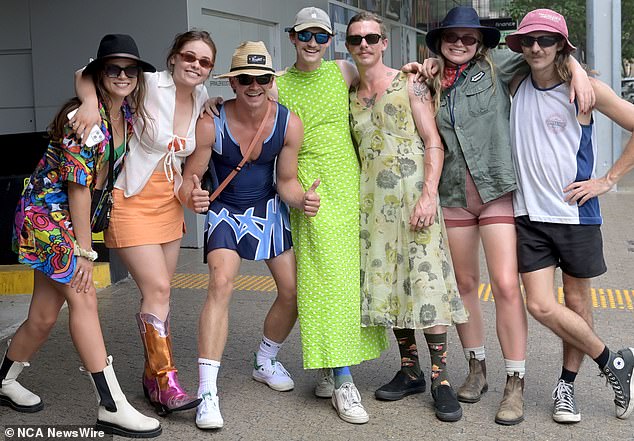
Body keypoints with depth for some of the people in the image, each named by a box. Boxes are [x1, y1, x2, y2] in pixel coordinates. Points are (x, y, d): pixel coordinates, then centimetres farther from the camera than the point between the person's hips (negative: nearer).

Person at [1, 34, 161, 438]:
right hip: (47, 210, -8)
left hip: (71, 219, 8)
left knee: (45, 316, 11)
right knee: (84, 299, -14)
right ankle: (113, 408, -13)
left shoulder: (128, 113, 3)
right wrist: (84, 251, -17)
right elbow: (79, 187, -20)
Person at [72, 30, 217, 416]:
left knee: (159, 290, 10)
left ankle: (153, 376, 22)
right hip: (132, 200, -6)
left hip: (169, 203, 6)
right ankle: (167, 384, -6)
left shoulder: (202, 98, 5)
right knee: (158, 288, -12)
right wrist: (90, 101, -31)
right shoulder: (149, 85, -14)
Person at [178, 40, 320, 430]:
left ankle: (266, 362, 33)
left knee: (293, 291, 4)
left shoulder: (289, 124, -16)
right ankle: (207, 392, -24)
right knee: (221, 284, -25)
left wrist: (302, 199, -29)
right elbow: (191, 176, -17)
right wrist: (192, 195, -40)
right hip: (224, 211, -4)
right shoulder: (211, 124, -24)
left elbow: (286, 181, -8)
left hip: (269, 209, 4)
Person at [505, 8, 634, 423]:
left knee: (577, 302, 8)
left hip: (576, 213, -2)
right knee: (541, 306, -4)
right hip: (530, 214, 3)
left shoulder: (585, 89, -5)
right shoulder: (515, 87, 6)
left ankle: (567, 384, 27)